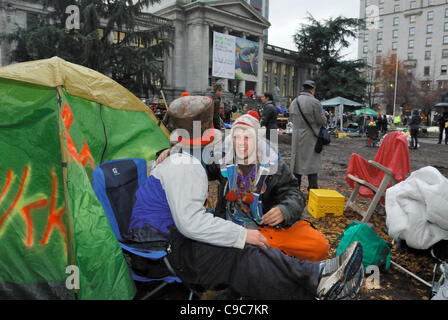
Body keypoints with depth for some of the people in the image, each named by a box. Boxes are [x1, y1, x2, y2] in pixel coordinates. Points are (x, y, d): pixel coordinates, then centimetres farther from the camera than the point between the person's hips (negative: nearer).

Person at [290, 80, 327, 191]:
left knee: (297, 160, 13)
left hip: (297, 135, 5)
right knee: (312, 162, 2)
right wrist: (324, 117, 11)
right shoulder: (314, 102, -14)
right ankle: (313, 190, 4)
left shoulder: (294, 102, 5)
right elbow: (322, 120, -9)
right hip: (310, 137, -5)